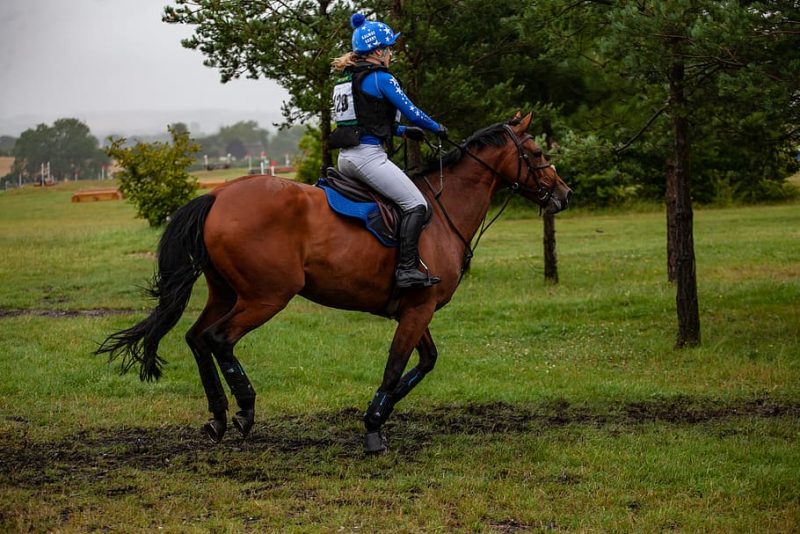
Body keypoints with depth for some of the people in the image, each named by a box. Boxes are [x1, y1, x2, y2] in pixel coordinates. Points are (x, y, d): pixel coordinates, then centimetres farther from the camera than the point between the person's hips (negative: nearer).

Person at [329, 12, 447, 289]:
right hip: (368, 155, -10)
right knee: (416, 206, -8)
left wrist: (403, 130, 30)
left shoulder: (347, 78, 18)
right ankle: (407, 269, -18)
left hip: (345, 157, 10)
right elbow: (411, 111, -6)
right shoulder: (381, 78, -9)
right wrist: (437, 128, 11)